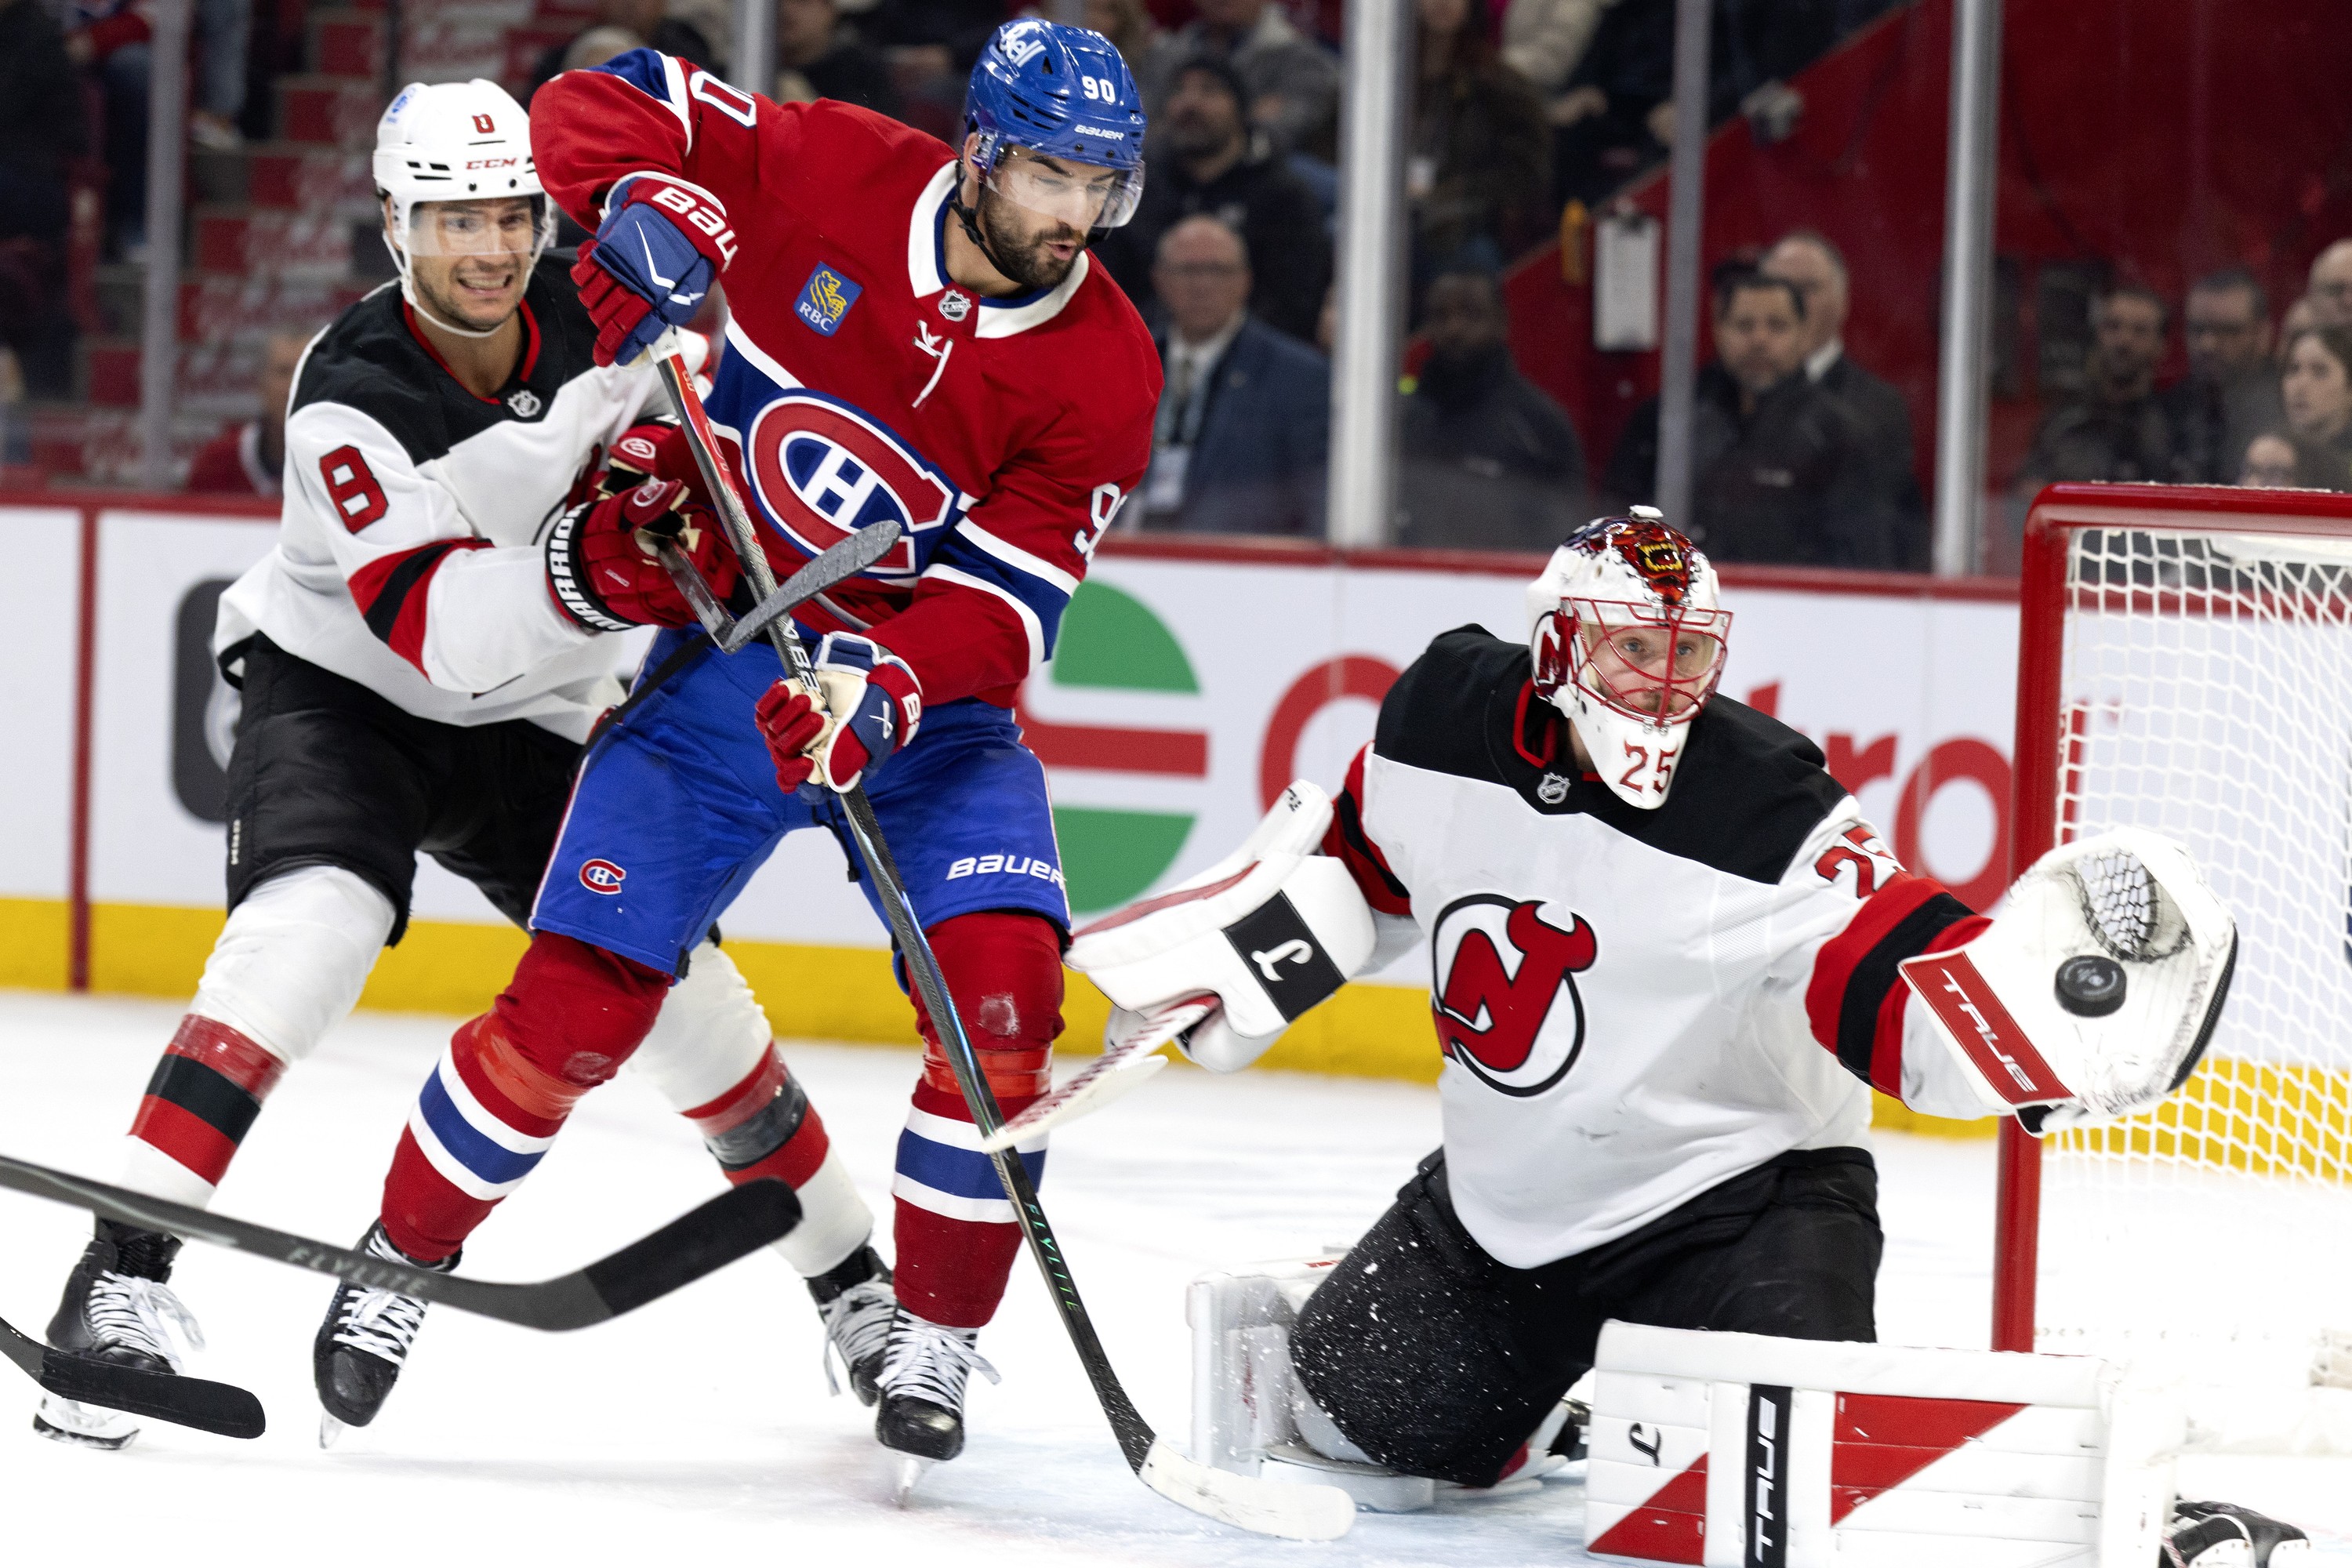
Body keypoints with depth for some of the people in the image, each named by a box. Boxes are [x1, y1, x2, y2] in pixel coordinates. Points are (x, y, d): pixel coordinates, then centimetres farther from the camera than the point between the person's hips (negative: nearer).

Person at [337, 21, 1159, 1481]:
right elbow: (604, 103, -4)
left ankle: (935, 1341, -2)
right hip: (726, 655, -1)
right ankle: (405, 1254, 14)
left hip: (929, 697, 1)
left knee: (1004, 978, -20)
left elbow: (1001, 607, -20)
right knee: (585, 993, -9)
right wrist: (649, 211, -24)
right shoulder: (829, 170, -13)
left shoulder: (1102, 374, -13)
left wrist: (886, 691, -38)